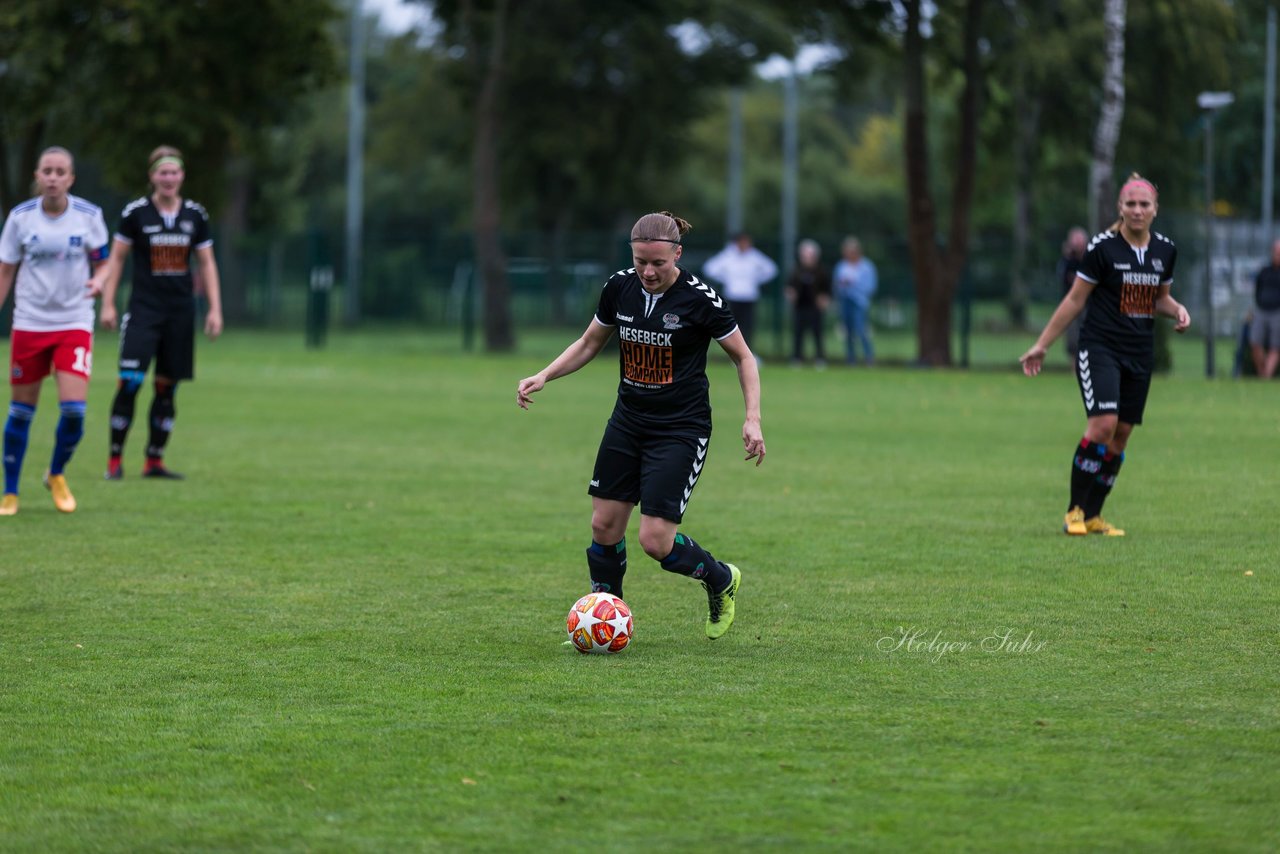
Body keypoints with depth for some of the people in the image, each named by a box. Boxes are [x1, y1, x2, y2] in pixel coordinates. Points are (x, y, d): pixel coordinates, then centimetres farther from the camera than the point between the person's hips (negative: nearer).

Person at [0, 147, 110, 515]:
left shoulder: (89, 216, -5)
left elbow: (102, 264, 5)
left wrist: (98, 283, -18)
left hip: (74, 323, 0)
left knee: (73, 409, -12)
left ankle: (57, 475, 16)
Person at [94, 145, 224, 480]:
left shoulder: (195, 214, 6)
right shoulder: (135, 212, -3)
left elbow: (206, 264, 11)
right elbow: (115, 258, 3)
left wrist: (215, 309, 5)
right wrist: (107, 304, -3)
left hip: (181, 311, 3)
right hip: (144, 308, -3)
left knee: (167, 386, 5)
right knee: (130, 382, -13)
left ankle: (154, 460, 12)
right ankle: (115, 459, -5)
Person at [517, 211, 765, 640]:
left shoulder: (699, 298, -17)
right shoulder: (619, 287, -3)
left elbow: (743, 357, -5)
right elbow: (589, 343, 13)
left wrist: (753, 419, -14)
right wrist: (542, 377, 0)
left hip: (680, 430, -5)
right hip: (628, 422, 5)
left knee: (655, 541, -10)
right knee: (604, 525, 4)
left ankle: (721, 580, 20)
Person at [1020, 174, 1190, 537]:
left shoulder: (1165, 250, 6)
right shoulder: (1103, 247, -9)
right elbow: (1075, 299, -3)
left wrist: (1177, 310, -1)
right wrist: (1042, 345, -2)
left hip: (1140, 354, 5)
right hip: (1099, 347, -5)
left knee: (1121, 434, 3)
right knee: (1102, 424, -20)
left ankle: (1093, 516, 13)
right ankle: (1075, 510, -9)